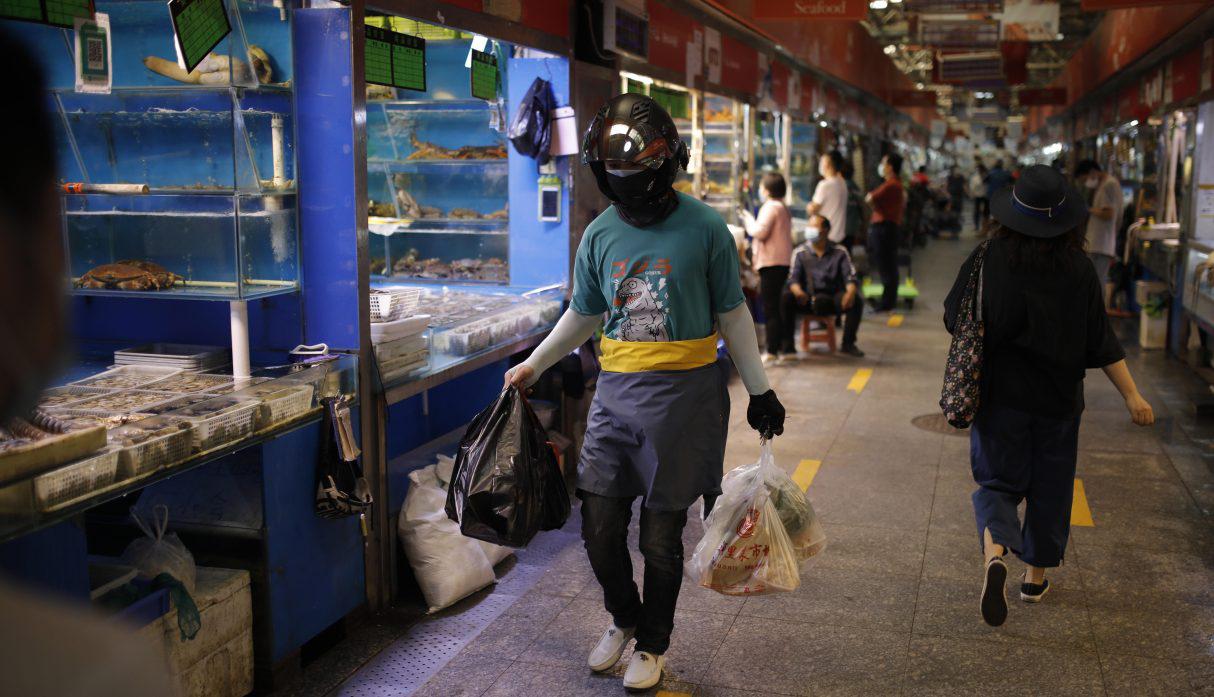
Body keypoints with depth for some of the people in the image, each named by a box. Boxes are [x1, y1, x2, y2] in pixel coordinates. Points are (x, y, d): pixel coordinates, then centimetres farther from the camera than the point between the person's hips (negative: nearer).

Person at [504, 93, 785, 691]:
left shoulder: (703, 228, -6)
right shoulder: (599, 235, 5)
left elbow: (731, 314, 3)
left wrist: (759, 390, 5)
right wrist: (533, 365, 19)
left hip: (684, 394, -3)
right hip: (617, 392, 4)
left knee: (662, 535, 4)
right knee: (600, 528, 5)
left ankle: (653, 643, 28)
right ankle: (623, 618, 35)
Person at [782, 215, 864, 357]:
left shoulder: (839, 252, 5)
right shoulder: (800, 253, 4)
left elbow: (851, 277, -4)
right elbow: (793, 279, -7)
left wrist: (850, 293, -28)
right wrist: (798, 292, -32)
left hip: (833, 298, 1)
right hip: (807, 299, 0)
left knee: (856, 302, -27)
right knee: (786, 299, -29)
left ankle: (848, 343, -8)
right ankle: (788, 344, -19)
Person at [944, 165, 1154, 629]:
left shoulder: (988, 258, -10)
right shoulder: (1078, 269, -10)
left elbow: (956, 318, -3)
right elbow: (1101, 341, -8)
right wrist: (1132, 395, -1)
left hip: (998, 394, 0)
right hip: (1057, 397, 0)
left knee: (998, 480, 8)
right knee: (1050, 486, 17)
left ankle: (994, 553, -20)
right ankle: (1036, 576, 28)